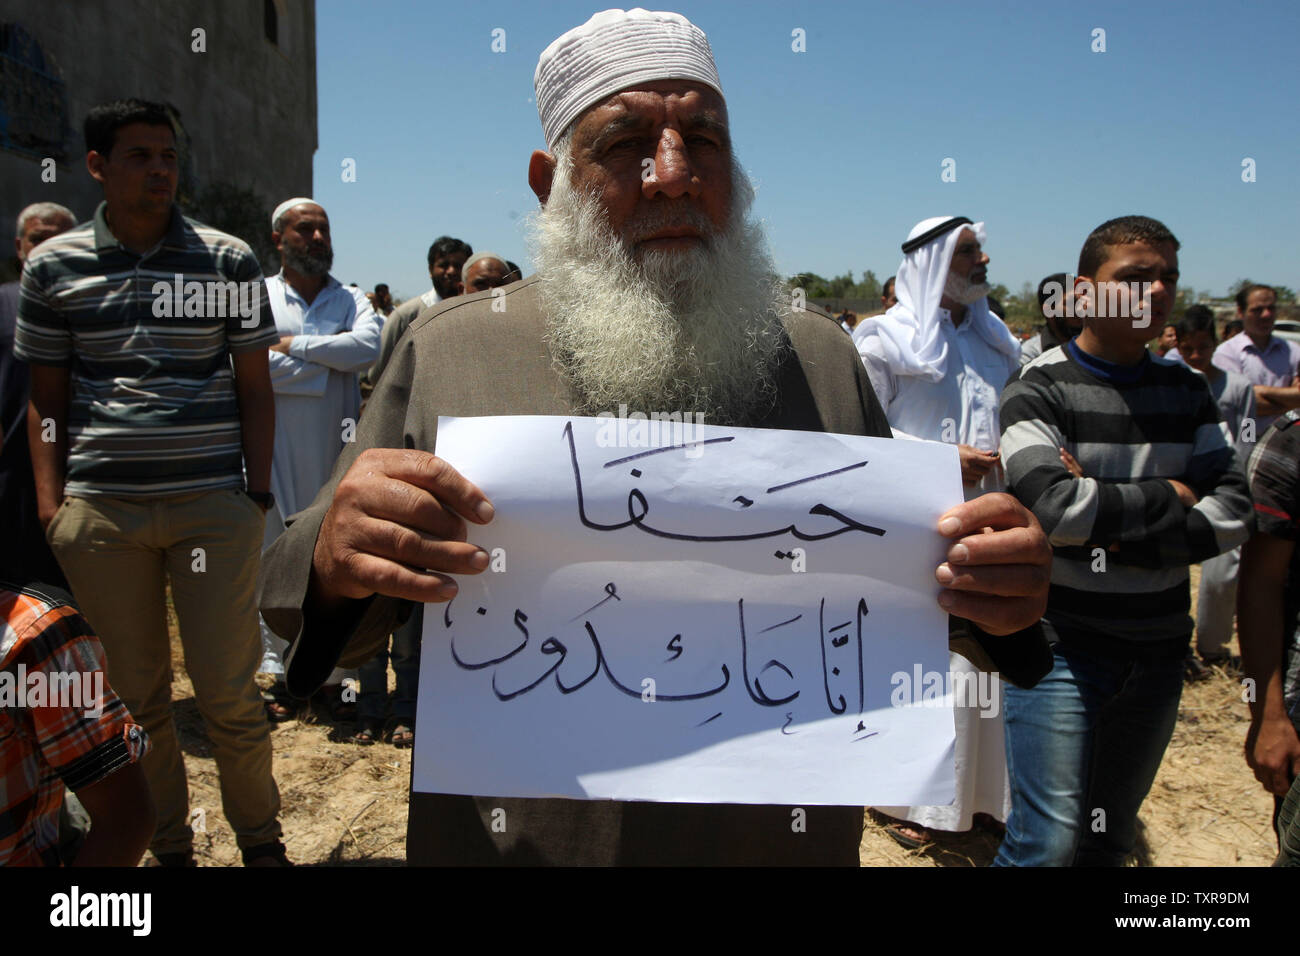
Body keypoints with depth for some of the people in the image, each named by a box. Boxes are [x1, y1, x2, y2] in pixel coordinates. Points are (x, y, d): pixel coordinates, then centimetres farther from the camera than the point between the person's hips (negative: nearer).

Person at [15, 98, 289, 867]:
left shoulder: (229, 259, 5)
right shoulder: (53, 265, 8)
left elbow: (255, 387, 6)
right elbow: (46, 398, 10)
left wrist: (260, 494, 0)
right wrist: (52, 507, 2)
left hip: (214, 504, -1)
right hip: (99, 509, 2)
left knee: (230, 693, 1)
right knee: (136, 694, 10)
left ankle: (260, 837, 23)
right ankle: (168, 846, 28)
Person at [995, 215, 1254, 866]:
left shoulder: (1186, 391, 8)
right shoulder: (1039, 389, -9)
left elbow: (1233, 512, -2)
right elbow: (1052, 507, -24)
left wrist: (1124, 545, -16)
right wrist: (1167, 497, -11)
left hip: (1158, 647, 6)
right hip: (1060, 643, -5)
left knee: (1113, 836, 17)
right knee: (1050, 842, -8)